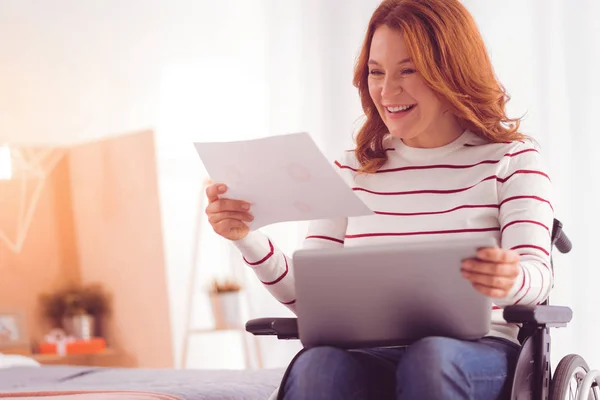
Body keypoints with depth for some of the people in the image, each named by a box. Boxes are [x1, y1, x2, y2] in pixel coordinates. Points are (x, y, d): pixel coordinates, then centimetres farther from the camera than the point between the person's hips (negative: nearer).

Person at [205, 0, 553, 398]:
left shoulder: (512, 159, 10)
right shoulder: (352, 170, 19)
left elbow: (537, 274, -7)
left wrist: (511, 280, -32)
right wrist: (247, 238, -7)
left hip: (477, 352, -1)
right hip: (368, 356, 2)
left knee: (430, 358, -39)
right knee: (318, 365, -35)